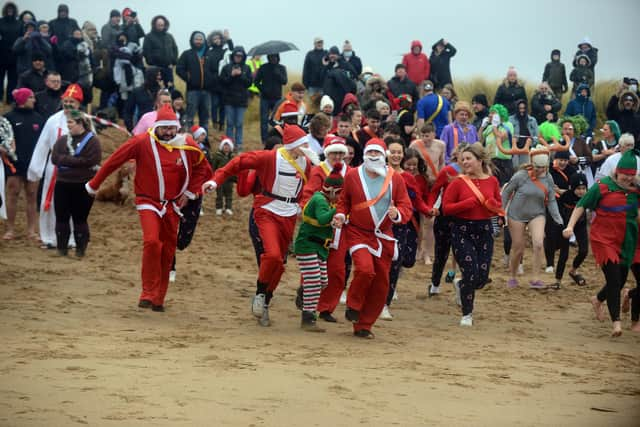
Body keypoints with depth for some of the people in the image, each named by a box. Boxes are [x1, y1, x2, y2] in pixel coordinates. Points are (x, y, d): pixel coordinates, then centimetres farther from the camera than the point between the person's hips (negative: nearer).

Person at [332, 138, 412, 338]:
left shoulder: (395, 179, 1)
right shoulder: (352, 176, 0)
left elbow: (406, 207, 1)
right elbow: (344, 201, 13)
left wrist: (397, 214, -21)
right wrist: (340, 216, -6)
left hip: (383, 237, 3)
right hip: (358, 233, -3)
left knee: (381, 284, 3)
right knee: (365, 269, -28)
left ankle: (363, 325, 17)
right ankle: (353, 305, -1)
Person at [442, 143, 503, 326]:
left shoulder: (492, 181, 4)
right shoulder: (458, 182, -5)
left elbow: (498, 206, 15)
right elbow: (446, 208, -7)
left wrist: (493, 205, -8)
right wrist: (466, 203, -18)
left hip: (485, 229, 3)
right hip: (462, 230, -3)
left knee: (482, 277, 2)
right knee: (470, 274, -7)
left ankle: (460, 286, 37)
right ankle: (467, 314, 12)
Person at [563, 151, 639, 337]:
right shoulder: (602, 186, -9)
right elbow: (581, 205, -4)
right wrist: (570, 226, -14)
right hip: (603, 239, -5)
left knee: (621, 280, 10)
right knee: (614, 279, -13)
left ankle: (598, 300, 40)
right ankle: (616, 321, -7)